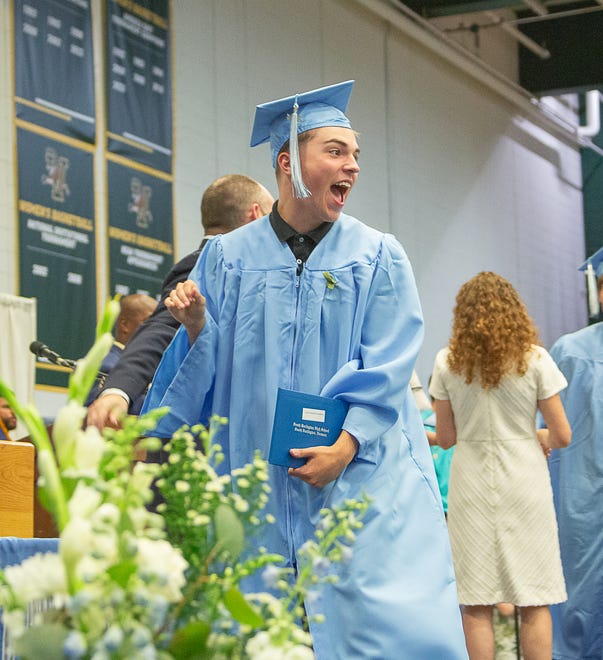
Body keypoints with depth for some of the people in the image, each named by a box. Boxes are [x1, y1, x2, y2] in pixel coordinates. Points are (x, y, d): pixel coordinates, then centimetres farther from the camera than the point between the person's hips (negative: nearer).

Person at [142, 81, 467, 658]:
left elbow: (388, 369, -3)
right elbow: (211, 364, 7)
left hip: (362, 474, -1)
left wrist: (346, 443, -16)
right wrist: (198, 325, -14)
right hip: (260, 477, 1)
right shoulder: (228, 257, 7)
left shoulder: (377, 257, 4)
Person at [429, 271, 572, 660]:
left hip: (471, 488, 1)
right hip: (524, 482, -1)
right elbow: (562, 435, -4)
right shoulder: (535, 359, -4)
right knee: (535, 603, 5)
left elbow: (445, 437, 4)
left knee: (476, 606, 5)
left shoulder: (448, 362, 0)